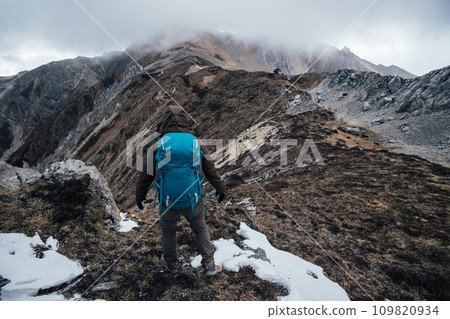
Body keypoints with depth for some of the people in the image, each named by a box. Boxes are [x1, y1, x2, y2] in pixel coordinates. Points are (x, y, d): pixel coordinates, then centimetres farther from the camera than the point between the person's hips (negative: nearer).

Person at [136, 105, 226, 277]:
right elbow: (210, 169, -1)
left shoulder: (158, 148, -14)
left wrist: (140, 196, 12)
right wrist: (220, 188, 15)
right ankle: (209, 265, 32)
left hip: (169, 202, 0)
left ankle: (171, 263, 46)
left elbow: (146, 176, -5)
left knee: (168, 230, 27)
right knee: (200, 229, 25)